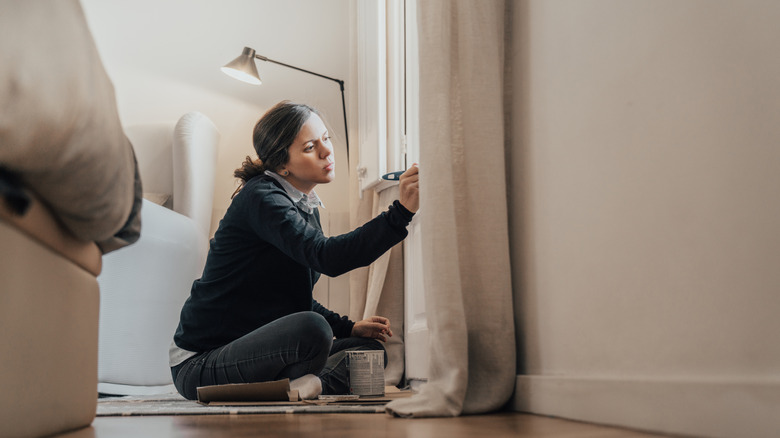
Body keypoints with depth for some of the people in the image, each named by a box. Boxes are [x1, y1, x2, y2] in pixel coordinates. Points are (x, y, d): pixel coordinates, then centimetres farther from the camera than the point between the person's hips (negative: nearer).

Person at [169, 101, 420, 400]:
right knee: (311, 329, -35)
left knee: (370, 350, 3)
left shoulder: (306, 207, 13)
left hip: (257, 349, 10)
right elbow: (326, 256, -34)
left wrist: (349, 328, 7)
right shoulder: (261, 198, -16)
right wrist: (401, 212, -41)